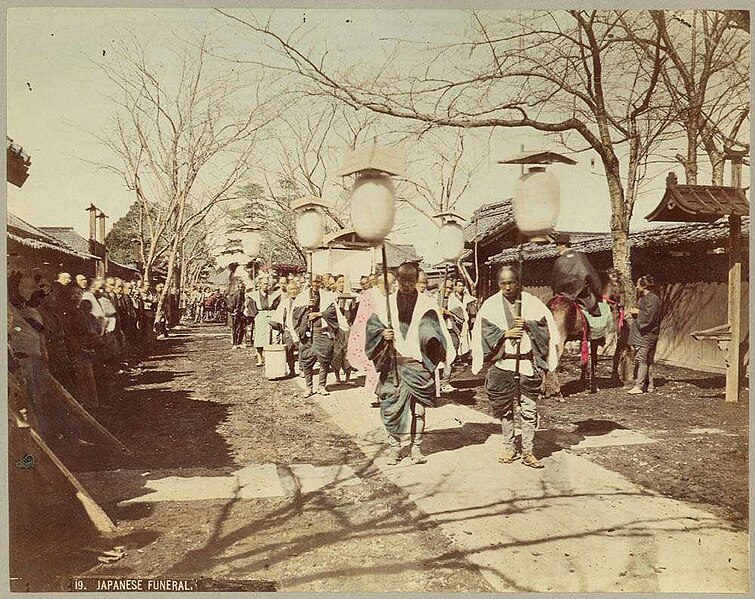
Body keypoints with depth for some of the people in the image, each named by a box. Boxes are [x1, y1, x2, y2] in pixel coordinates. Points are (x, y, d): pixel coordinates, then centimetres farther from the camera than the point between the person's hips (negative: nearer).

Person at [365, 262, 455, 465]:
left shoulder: (426, 305, 4)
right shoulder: (386, 303, 9)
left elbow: (430, 328, -9)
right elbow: (372, 325, 6)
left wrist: (433, 341, -30)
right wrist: (383, 334, -14)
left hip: (418, 364, -1)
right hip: (392, 364, 1)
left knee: (418, 408, 2)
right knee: (392, 407, 3)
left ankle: (416, 447, 16)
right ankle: (394, 447, 18)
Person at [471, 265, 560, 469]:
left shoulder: (531, 302, 4)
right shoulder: (491, 305, 2)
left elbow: (546, 326, 4)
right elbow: (485, 332, -2)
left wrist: (528, 325, -13)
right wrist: (506, 334, -15)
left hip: (528, 363, 0)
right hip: (502, 364, 0)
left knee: (529, 410, 1)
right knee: (505, 409, 8)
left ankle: (527, 452, 10)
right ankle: (509, 448, 21)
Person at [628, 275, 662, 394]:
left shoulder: (652, 299, -12)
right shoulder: (644, 298, 19)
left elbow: (648, 316, -20)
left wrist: (637, 312, -7)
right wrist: (636, 312, 7)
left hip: (647, 334, -10)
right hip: (642, 333, 10)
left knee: (641, 359, -11)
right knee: (648, 361, 12)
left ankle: (639, 386, -11)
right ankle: (649, 386, 16)